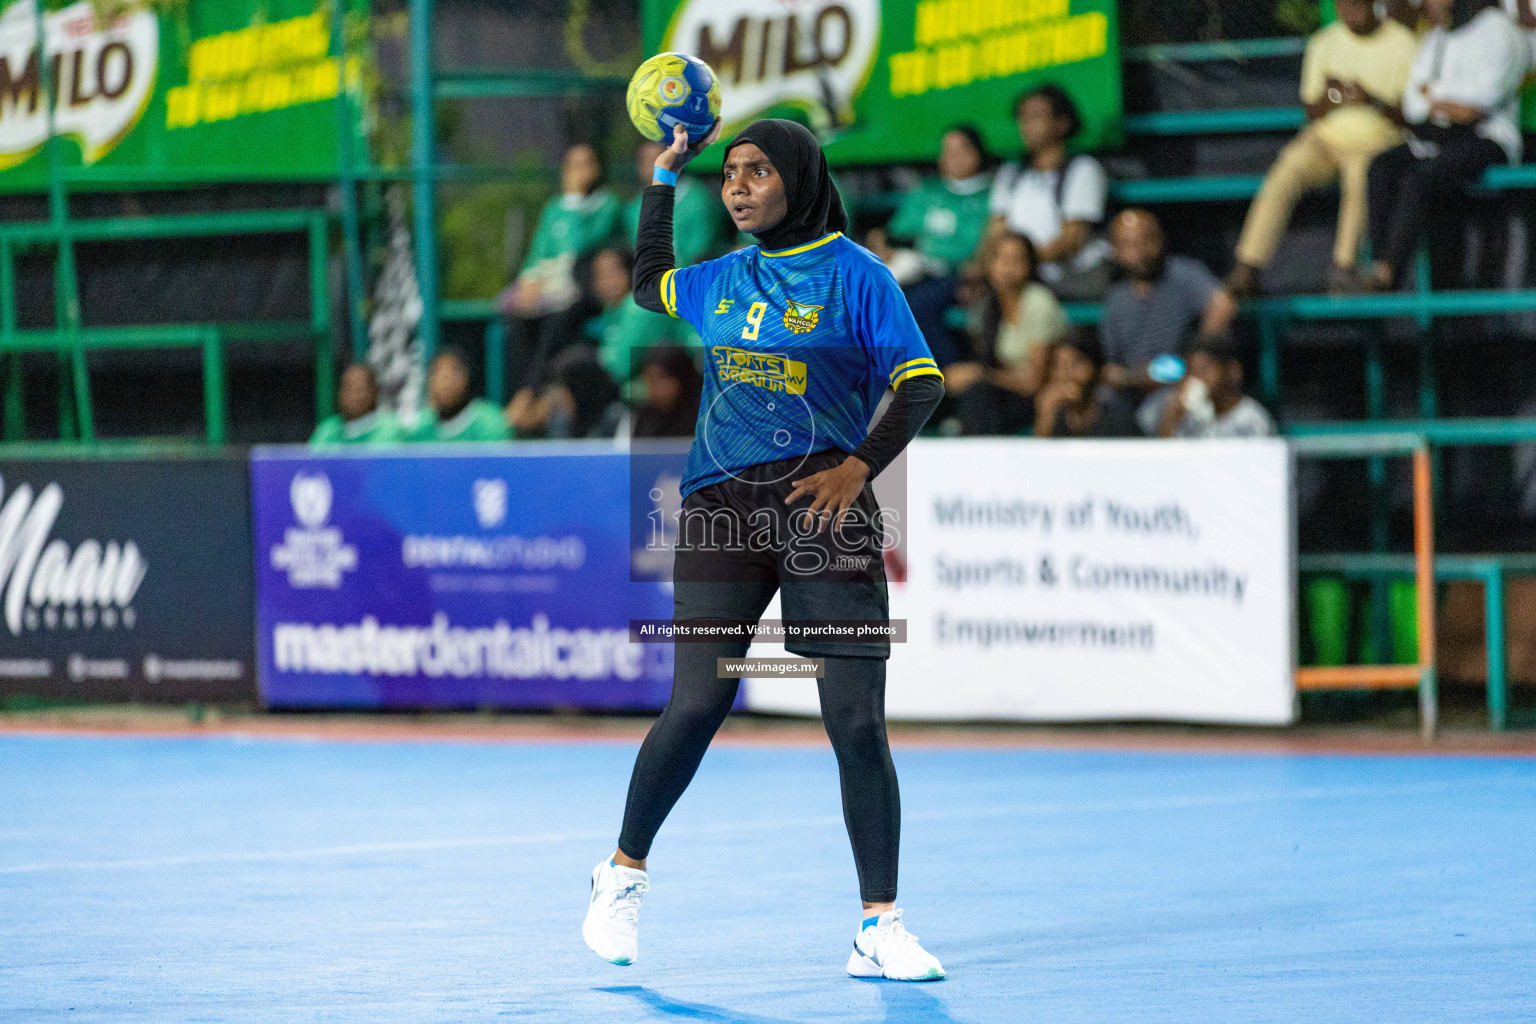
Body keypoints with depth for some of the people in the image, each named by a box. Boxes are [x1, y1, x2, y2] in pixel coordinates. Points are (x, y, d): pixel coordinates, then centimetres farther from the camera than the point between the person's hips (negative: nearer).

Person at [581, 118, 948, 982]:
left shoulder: (854, 274, 1)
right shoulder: (720, 281, 15)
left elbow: (922, 382, -4)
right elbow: (648, 285, 36)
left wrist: (859, 466, -16)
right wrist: (664, 182, 29)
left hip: (824, 509, -3)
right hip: (723, 510, 3)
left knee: (859, 723, -7)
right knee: (696, 707, -6)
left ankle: (881, 928, -2)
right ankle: (624, 872, 17)